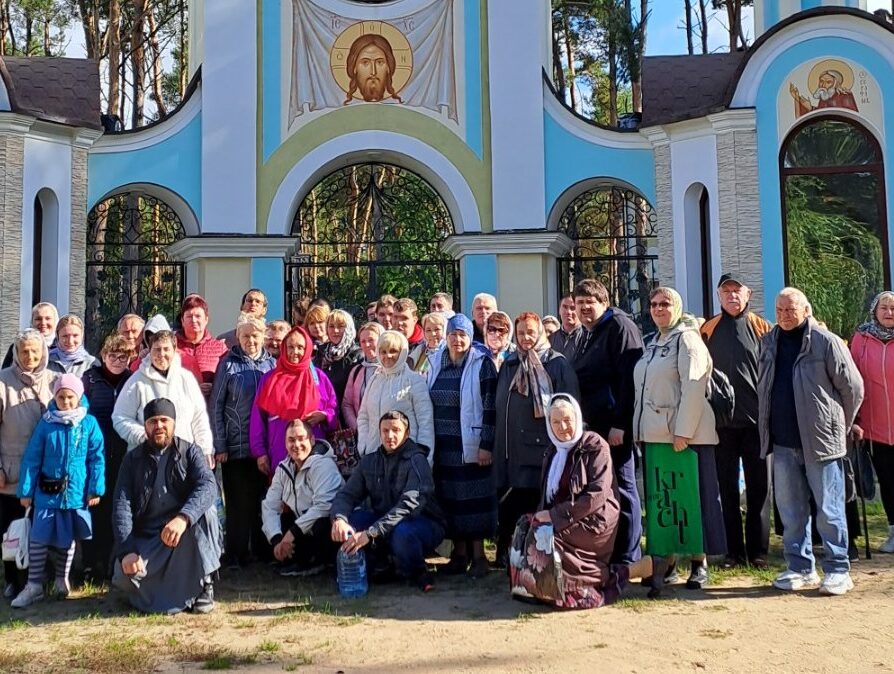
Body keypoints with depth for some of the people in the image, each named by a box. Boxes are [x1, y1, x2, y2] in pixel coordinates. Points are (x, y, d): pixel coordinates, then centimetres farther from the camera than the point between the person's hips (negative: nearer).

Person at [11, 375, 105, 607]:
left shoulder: (89, 424, -5)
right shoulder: (46, 424, -4)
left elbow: (96, 459, -3)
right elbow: (31, 459, -1)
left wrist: (96, 489, -6)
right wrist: (25, 491, -2)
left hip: (76, 493, 0)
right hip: (47, 492, 0)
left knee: (68, 539, 14)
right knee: (38, 538, -1)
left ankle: (62, 580, 30)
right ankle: (34, 585, 10)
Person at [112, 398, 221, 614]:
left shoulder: (190, 452, -1)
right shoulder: (133, 459, 4)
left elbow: (208, 485, -21)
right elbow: (121, 505, -6)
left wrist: (183, 518, -40)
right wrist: (127, 551, -22)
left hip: (187, 535, -1)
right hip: (146, 539, 1)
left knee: (205, 512, -31)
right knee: (125, 576, -28)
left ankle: (203, 586, -15)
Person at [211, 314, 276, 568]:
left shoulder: (272, 364, 7)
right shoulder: (228, 364, 0)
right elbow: (216, 405, -2)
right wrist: (219, 446, -7)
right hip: (236, 445, -3)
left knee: (263, 499, 8)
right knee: (238, 502, 1)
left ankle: (263, 550, 20)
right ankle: (236, 555, 11)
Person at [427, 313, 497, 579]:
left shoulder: (482, 364, -6)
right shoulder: (437, 364, 10)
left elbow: (490, 407, -9)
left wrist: (486, 445, -14)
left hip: (471, 444, -5)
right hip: (443, 445, 5)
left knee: (473, 497, -1)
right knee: (449, 497, 7)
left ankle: (478, 556, 7)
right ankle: (459, 553, 17)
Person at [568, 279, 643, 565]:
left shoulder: (620, 327, -7)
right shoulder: (578, 337, 18)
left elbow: (629, 378, -15)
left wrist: (620, 423, -20)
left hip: (614, 426, -8)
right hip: (587, 426, 8)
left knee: (622, 490, -1)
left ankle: (627, 559, 7)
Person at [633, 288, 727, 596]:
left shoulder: (687, 339, -6)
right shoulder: (652, 344, 19)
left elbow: (693, 388, -15)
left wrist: (683, 431, -20)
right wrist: (640, 430, 14)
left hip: (684, 432, -7)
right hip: (654, 433, 7)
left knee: (690, 496, -2)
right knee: (659, 497, 6)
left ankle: (699, 562, 8)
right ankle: (662, 558, 12)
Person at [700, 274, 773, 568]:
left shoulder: (761, 328, 3)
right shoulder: (708, 330, 8)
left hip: (756, 419, -2)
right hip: (722, 420, 2)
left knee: (758, 488, 4)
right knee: (727, 488, 7)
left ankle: (758, 550, 12)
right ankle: (734, 551, 14)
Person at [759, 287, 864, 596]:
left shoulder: (826, 342, -7)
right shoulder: (769, 342, 9)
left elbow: (853, 388, -2)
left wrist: (838, 425, 5)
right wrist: (768, 428, 13)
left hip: (820, 442, -5)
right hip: (783, 442, 5)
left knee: (829, 510, 2)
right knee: (790, 510, 10)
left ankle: (838, 570, 12)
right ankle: (800, 567, 21)